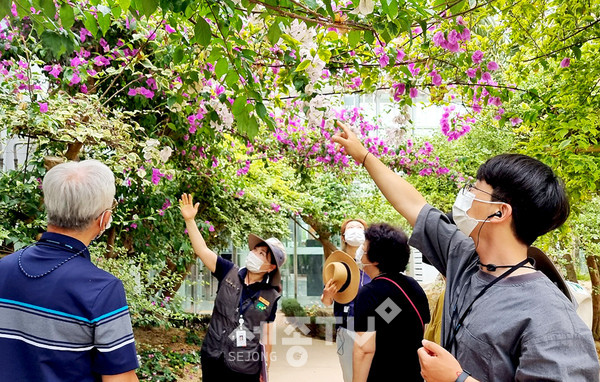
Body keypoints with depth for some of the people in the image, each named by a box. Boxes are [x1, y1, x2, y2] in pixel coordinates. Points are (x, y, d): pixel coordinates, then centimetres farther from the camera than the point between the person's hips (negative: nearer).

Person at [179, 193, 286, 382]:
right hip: (212, 359, 2)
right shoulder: (230, 273, -3)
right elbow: (203, 251, -10)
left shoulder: (270, 296, -5)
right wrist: (189, 220, -19)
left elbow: (266, 332, 2)